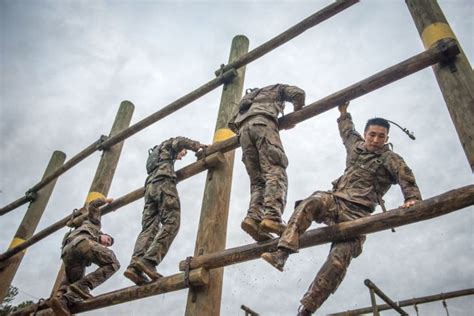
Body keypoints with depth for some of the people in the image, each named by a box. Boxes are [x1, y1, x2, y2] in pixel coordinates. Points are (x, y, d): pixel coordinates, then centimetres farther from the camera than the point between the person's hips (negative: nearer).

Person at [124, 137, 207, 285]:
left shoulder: (154, 156, 44)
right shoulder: (167, 145, 23)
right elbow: (179, 141, 3)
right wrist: (197, 146, 6)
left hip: (150, 186, 8)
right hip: (163, 182, -8)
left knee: (149, 228, -9)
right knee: (171, 222, -21)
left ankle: (134, 266, -29)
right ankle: (149, 261, -39)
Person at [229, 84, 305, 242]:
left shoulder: (250, 96, 44)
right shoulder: (277, 88, 32)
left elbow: (232, 123, 35)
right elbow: (298, 93, 14)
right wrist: (296, 113, 27)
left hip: (243, 130, 5)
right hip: (262, 123, -5)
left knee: (258, 181, -3)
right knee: (275, 171, -20)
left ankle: (253, 218, -27)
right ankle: (272, 217, -41)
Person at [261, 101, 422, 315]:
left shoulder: (390, 159, 6)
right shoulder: (356, 145, 21)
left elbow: (406, 178, -13)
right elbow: (347, 131, 44)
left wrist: (412, 197, -32)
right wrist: (344, 113, 54)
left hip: (356, 213, -4)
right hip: (334, 201, 4)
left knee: (340, 258, -21)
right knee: (310, 203, -32)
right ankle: (281, 253, -42)